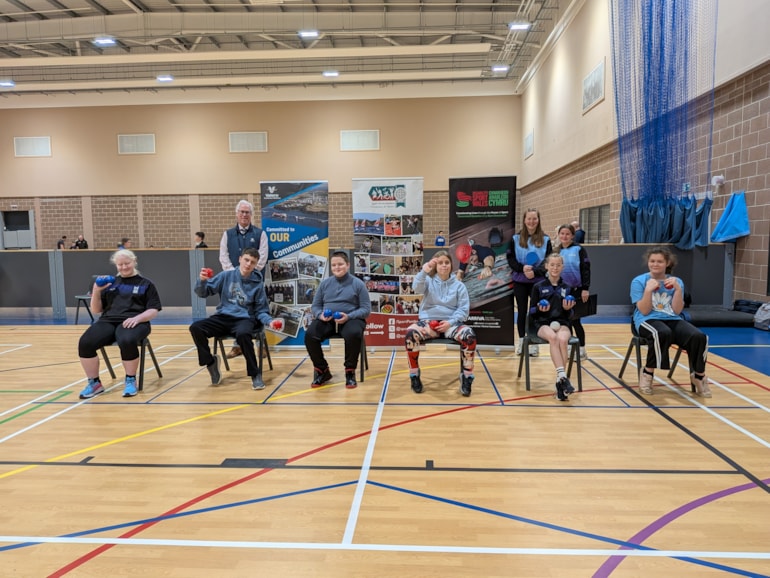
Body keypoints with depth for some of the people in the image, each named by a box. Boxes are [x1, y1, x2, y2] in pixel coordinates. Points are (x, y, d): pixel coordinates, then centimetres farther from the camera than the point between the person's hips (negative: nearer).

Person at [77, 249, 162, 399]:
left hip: (133, 322, -3)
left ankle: (130, 380, -14)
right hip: (108, 321, 3)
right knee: (85, 343, -26)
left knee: (127, 341, -38)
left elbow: (153, 311, 3)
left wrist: (137, 318, -16)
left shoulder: (145, 284, 12)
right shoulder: (110, 283, 21)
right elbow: (96, 310, 20)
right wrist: (96, 292, 3)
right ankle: (94, 383, -5)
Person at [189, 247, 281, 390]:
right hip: (223, 318, 3)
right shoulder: (226, 275, 3)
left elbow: (261, 311, 5)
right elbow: (203, 292, 3)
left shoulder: (258, 284, 1)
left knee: (243, 334, -38)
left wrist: (269, 321, -16)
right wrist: (202, 280, -19)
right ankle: (211, 362, 1)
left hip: (244, 319, -2)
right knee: (195, 328, -22)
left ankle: (255, 374, -20)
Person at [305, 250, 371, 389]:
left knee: (354, 335, -38)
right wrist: (320, 315, -9)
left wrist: (349, 316, -18)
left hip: (351, 319, -3)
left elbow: (366, 308, -1)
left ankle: (350, 371, -11)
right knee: (310, 335, -26)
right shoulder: (325, 283, 13)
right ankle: (322, 370, -2)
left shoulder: (358, 284, 4)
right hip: (326, 320, 3)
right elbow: (315, 305, 15)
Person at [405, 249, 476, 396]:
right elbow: (417, 288, -14)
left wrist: (450, 322, -13)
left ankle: (466, 377, -15)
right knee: (410, 333, -32)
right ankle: (414, 376, -15)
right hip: (428, 321, 0)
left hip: (451, 323, 0)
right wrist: (423, 272, -33)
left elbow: (464, 309, 4)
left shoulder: (459, 285, 11)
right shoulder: (428, 281, 10)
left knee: (470, 335, -32)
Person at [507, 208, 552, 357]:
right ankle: (521, 342, 17)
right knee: (522, 312, 7)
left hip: (538, 281, -1)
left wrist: (535, 271, -18)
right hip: (520, 281, 1)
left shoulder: (545, 239, 1)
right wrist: (522, 268, -17)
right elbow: (511, 260, 0)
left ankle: (534, 343, 11)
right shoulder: (516, 238, 3)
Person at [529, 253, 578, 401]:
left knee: (562, 339, -34)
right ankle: (562, 377, -42)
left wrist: (568, 309, -9)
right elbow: (532, 311, 6)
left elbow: (570, 315, 14)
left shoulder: (567, 288, 12)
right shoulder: (538, 286, 6)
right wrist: (539, 309, -16)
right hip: (542, 323, -1)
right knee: (553, 337, -36)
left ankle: (559, 381, -31)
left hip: (562, 323, 2)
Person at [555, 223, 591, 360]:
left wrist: (585, 289, -15)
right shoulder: (555, 251, 7)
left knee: (574, 320, 0)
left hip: (576, 290, -5)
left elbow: (585, 270, -9)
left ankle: (582, 350, 12)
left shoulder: (579, 250, -6)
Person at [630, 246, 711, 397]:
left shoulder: (676, 282, 12)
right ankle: (647, 373, -21)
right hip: (648, 320, -4)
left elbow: (677, 311, 1)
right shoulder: (639, 281, 2)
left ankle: (699, 376, -1)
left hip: (673, 320, 4)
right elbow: (644, 311, -6)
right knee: (663, 333, -40)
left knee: (698, 337, -27)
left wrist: (678, 289, -10)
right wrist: (648, 290, -18)